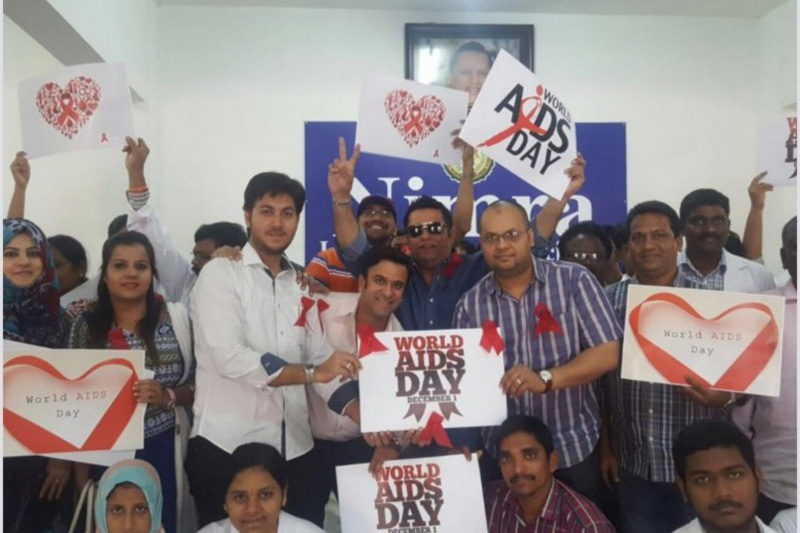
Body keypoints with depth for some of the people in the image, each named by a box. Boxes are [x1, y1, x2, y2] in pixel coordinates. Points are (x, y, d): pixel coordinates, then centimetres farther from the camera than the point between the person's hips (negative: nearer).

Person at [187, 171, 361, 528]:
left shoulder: (303, 284, 13)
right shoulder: (220, 274, -4)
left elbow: (322, 357, 6)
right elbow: (230, 358, -16)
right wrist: (312, 374, -16)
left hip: (294, 447, 5)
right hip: (226, 445, -5)